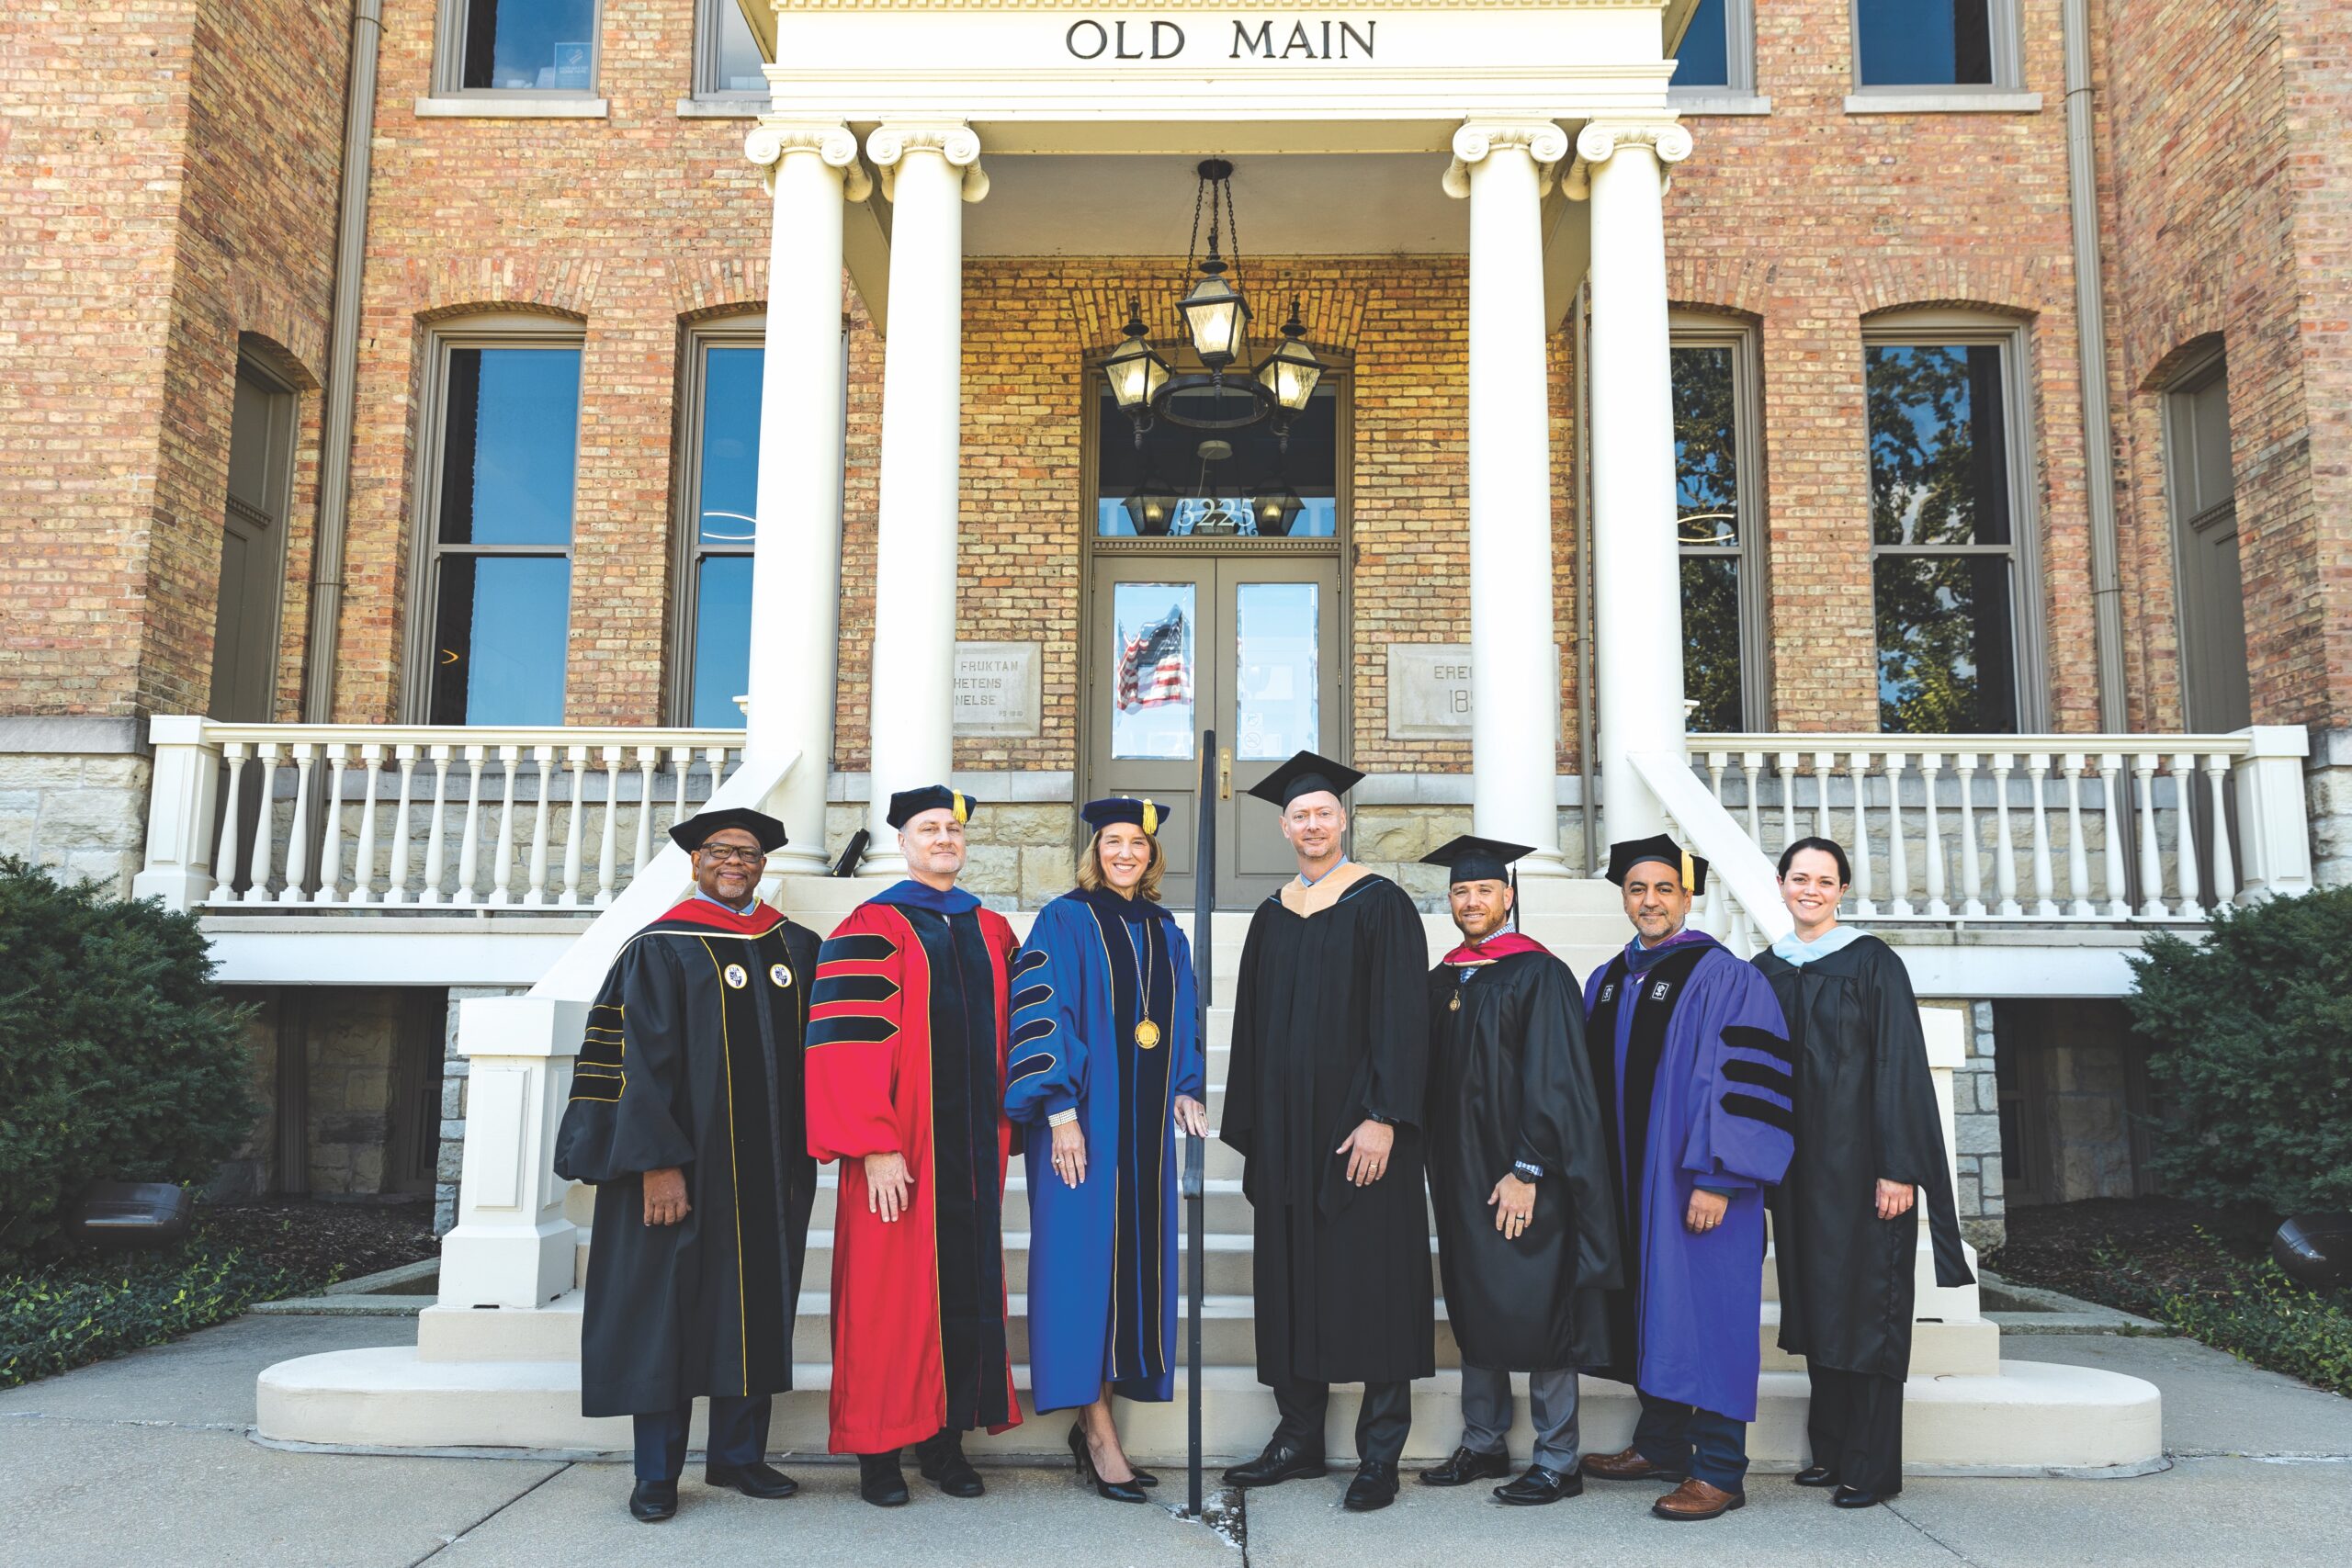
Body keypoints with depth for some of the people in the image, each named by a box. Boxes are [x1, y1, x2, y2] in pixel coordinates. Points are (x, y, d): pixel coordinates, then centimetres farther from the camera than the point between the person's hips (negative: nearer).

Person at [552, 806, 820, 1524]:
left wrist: (807, 1151, 7)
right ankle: (657, 1472, 13)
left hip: (771, 1167, 5)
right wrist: (657, 1162, -18)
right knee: (669, 1304, 2)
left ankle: (737, 1453, 22)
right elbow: (641, 1061, -11)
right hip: (686, 1162, -4)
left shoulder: (797, 947, 9)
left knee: (757, 1304, 10)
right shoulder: (661, 948, -4)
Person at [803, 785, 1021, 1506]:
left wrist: (1005, 1131, 9)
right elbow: (847, 1044, -11)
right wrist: (874, 1148, -17)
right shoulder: (870, 929, -4)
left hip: (974, 1145, 5)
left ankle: (945, 1439, 20)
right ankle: (878, 1452, 13)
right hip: (899, 1149, -5)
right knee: (890, 1291, 1)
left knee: (967, 1284, 8)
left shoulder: (992, 931, 12)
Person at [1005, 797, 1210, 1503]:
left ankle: (1091, 1416, 16)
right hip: (1084, 1117, -6)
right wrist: (1061, 1112, -17)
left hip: (1145, 1120, 6)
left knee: (1136, 1255, 6)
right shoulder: (1065, 922, -3)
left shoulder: (1165, 933, 14)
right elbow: (1043, 1015, -10)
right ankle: (1098, 1432, 0)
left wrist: (1186, 1090, 6)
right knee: (1085, 1253, -6)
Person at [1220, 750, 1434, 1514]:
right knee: (1291, 1282, 8)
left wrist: (1383, 1117, -18)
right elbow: (1253, 1027, 15)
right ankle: (1299, 1438, 19)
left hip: (1358, 1126, -5)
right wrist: (1251, 1128, 10)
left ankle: (1379, 1454, 8)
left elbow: (1400, 1017, -10)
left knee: (1372, 1283, -1)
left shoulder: (1380, 905, -4)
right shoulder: (1271, 917, 13)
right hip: (1287, 1127, 6)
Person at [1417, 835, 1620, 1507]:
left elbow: (1553, 1079, -14)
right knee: (1474, 1307, 13)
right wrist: (1442, 1168, 10)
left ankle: (1557, 1463, 8)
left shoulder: (1538, 974, -9)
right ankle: (1482, 1445, 24)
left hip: (1522, 1176, -7)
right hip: (1461, 1171, 7)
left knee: (1535, 1308, -2)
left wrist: (1526, 1171, -19)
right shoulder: (1442, 979, 12)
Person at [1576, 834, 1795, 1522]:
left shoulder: (1721, 976, -9)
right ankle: (1660, 1445, 26)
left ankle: (1719, 1471, 4)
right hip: (1630, 1182, 7)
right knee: (1651, 1311, 14)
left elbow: (1740, 1082, -16)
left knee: (1703, 1315, -4)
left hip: (1696, 1183, -7)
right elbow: (1594, 1081, 17)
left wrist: (1716, 1178, -21)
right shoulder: (1606, 982, 12)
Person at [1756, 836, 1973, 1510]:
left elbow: (1899, 1067, -10)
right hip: (1796, 1163, 5)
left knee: (1866, 1301, -1)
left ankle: (1871, 1464, 7)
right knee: (1814, 1298, 10)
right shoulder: (1765, 971, 9)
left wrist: (1898, 1169, -15)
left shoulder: (1872, 963, -5)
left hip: (1858, 1157, -5)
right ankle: (1830, 1447, 21)